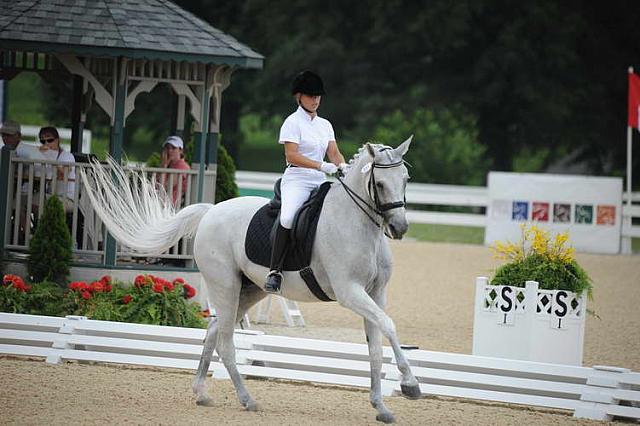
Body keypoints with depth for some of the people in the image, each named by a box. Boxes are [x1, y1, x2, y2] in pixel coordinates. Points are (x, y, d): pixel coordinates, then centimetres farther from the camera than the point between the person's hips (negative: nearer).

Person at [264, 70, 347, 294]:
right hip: (296, 181, -7)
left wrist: (343, 166, -10)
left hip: (319, 183, 7)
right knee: (288, 217, -33)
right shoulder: (293, 122, -2)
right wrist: (321, 166, -23)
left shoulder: (325, 124, 18)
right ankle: (275, 271, -32)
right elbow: (291, 156, -13)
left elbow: (334, 153, 13)